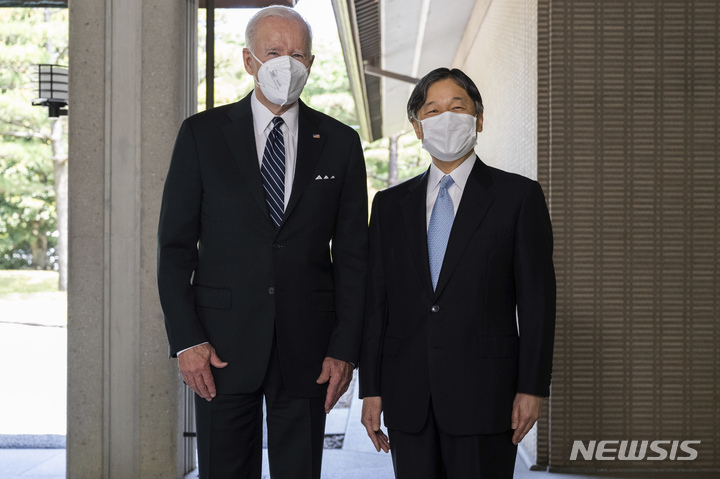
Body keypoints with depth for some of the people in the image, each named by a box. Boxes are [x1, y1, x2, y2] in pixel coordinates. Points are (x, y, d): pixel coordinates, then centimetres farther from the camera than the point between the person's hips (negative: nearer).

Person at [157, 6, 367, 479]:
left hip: (307, 347, 1)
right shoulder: (202, 134, 3)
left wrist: (345, 349, -2)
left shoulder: (340, 142, 6)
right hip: (222, 346, -1)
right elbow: (175, 245, 2)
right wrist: (186, 340, -6)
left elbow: (352, 254, 5)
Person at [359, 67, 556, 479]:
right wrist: (372, 389, 6)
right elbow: (377, 302, 10)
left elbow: (537, 298, -1)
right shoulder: (390, 204, 12)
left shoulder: (518, 195, 3)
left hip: (484, 394, -3)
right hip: (409, 396, 3)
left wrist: (531, 387, -7)